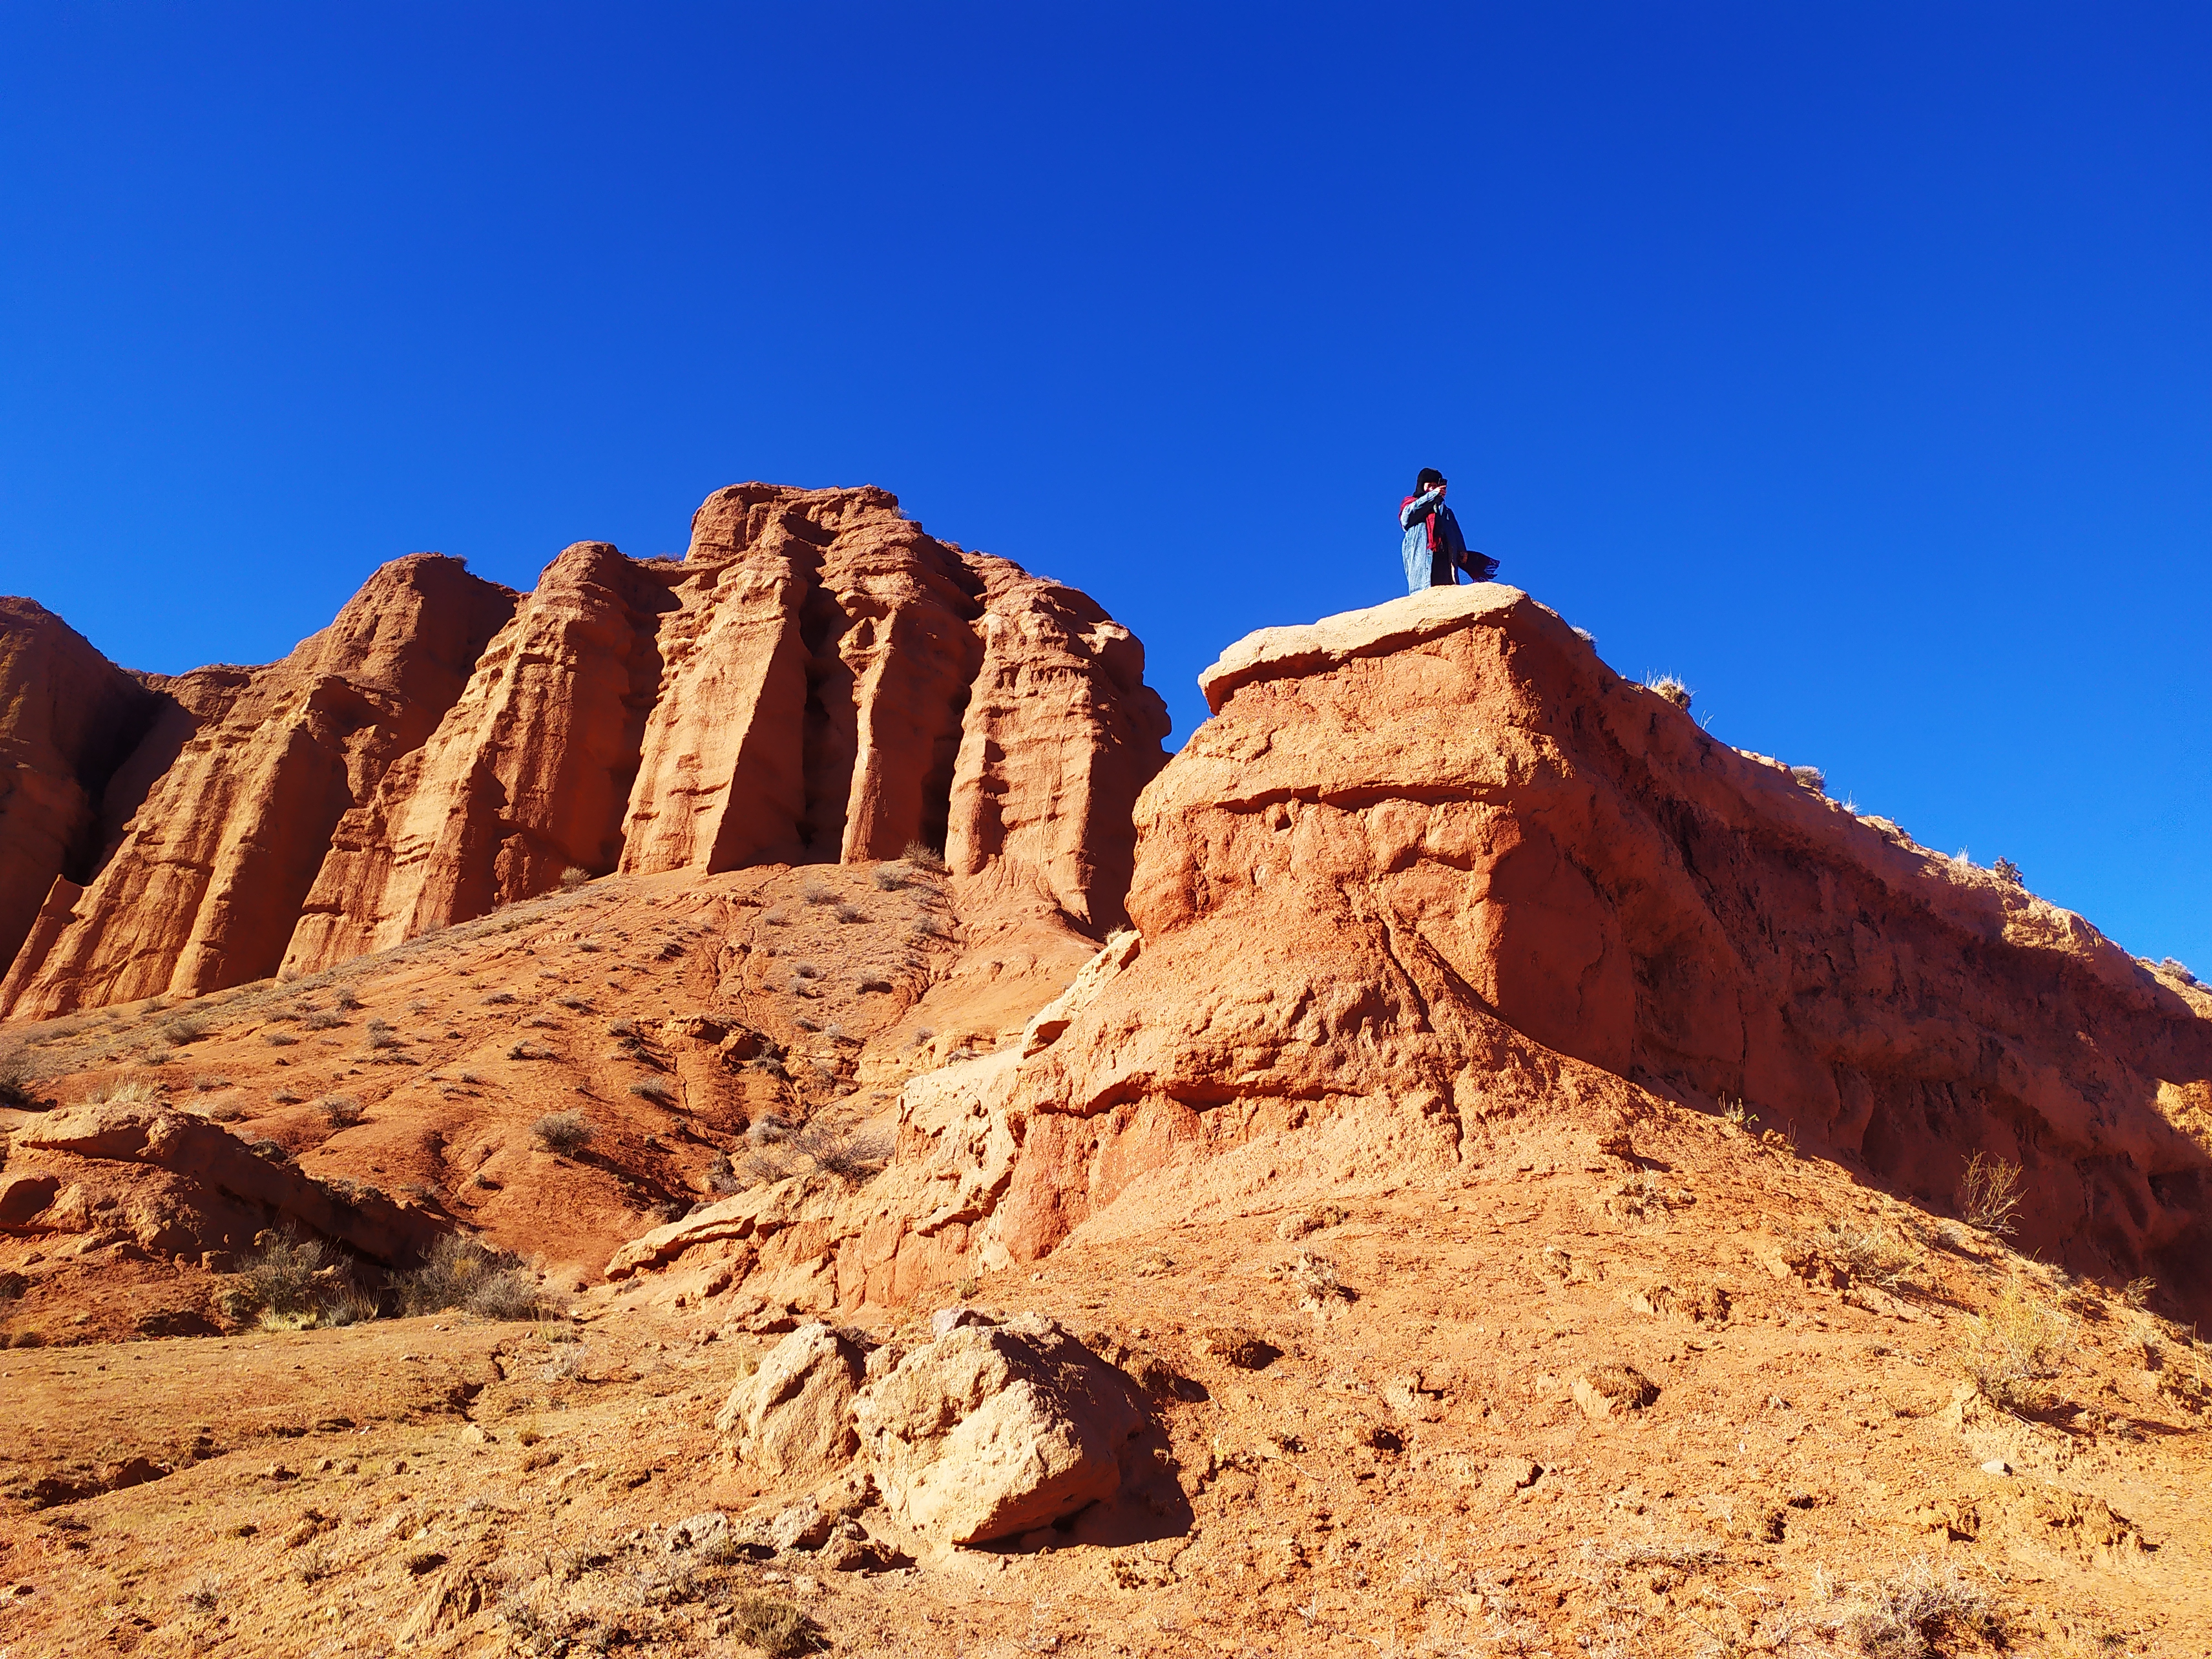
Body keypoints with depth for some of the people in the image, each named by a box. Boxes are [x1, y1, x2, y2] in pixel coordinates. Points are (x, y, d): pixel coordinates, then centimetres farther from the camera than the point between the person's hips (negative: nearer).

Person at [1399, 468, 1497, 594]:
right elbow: (1410, 512, -5)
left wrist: (1462, 552, 2)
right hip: (1420, 556, -3)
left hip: (1444, 558, 3)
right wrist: (1433, 495, -5)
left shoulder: (1446, 512, 31)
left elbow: (1456, 534, 20)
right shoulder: (1411, 505, 21)